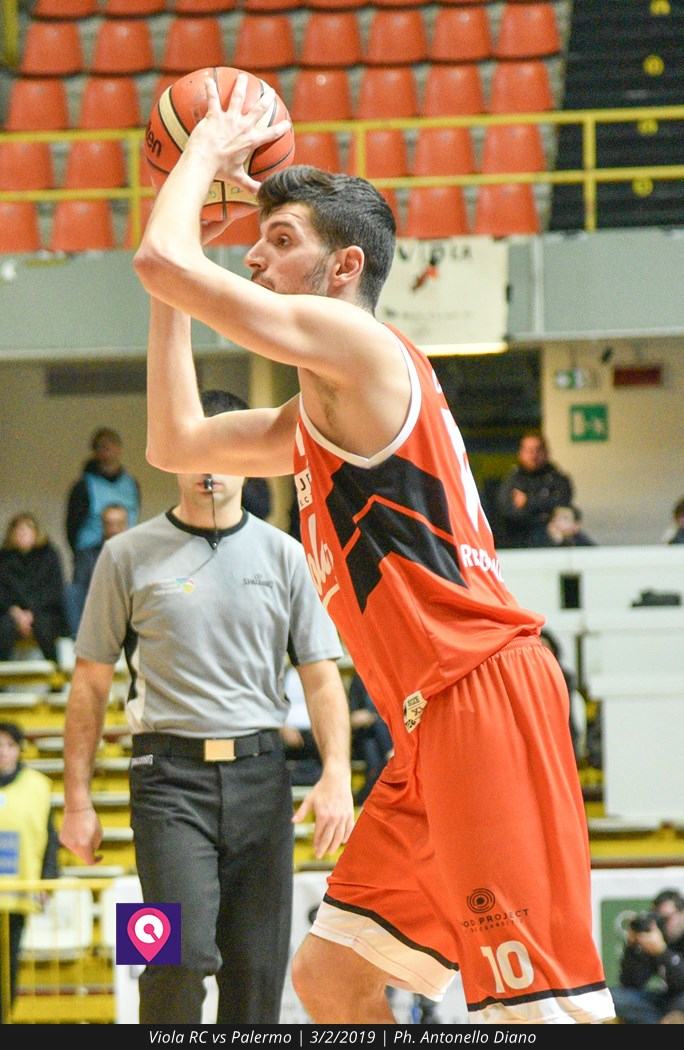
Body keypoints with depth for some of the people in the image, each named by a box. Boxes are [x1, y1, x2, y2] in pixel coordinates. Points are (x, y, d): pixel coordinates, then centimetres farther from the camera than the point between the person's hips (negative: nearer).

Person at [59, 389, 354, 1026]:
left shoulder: (282, 555, 11)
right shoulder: (129, 556, 6)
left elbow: (320, 677, 9)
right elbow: (90, 685, 8)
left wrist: (336, 775, -6)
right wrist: (77, 801, 3)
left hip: (260, 773, 3)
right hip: (171, 773, -3)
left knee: (258, 968, 3)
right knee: (186, 951, -19)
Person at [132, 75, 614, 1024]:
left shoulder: (356, 343, -5)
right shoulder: (316, 418, 24)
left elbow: (160, 261, -12)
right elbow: (175, 445, 33)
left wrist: (207, 152, 6)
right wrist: (170, 292, 29)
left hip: (484, 697, -10)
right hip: (435, 727, 10)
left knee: (543, 1008, -15)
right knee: (329, 977, 14)